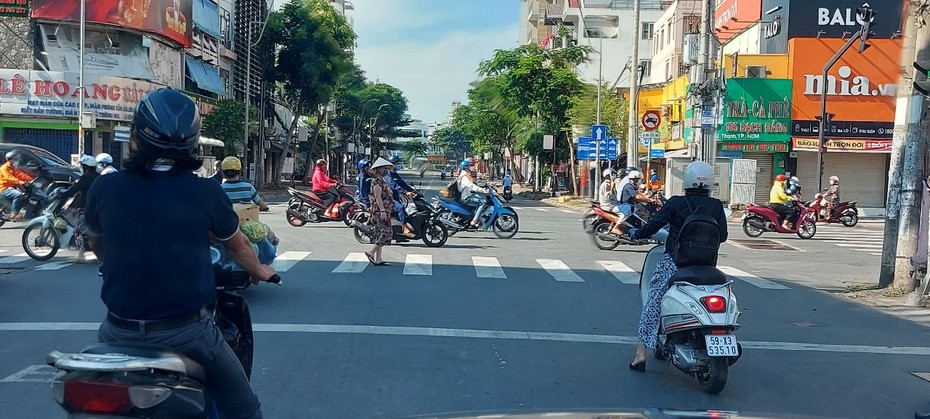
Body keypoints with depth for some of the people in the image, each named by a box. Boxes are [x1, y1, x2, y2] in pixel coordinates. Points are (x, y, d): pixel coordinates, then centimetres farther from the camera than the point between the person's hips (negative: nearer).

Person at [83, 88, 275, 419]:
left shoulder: (104, 188, -5)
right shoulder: (205, 192, -11)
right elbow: (237, 246, 7)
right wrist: (260, 272, 29)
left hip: (120, 331, 3)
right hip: (186, 332, -3)